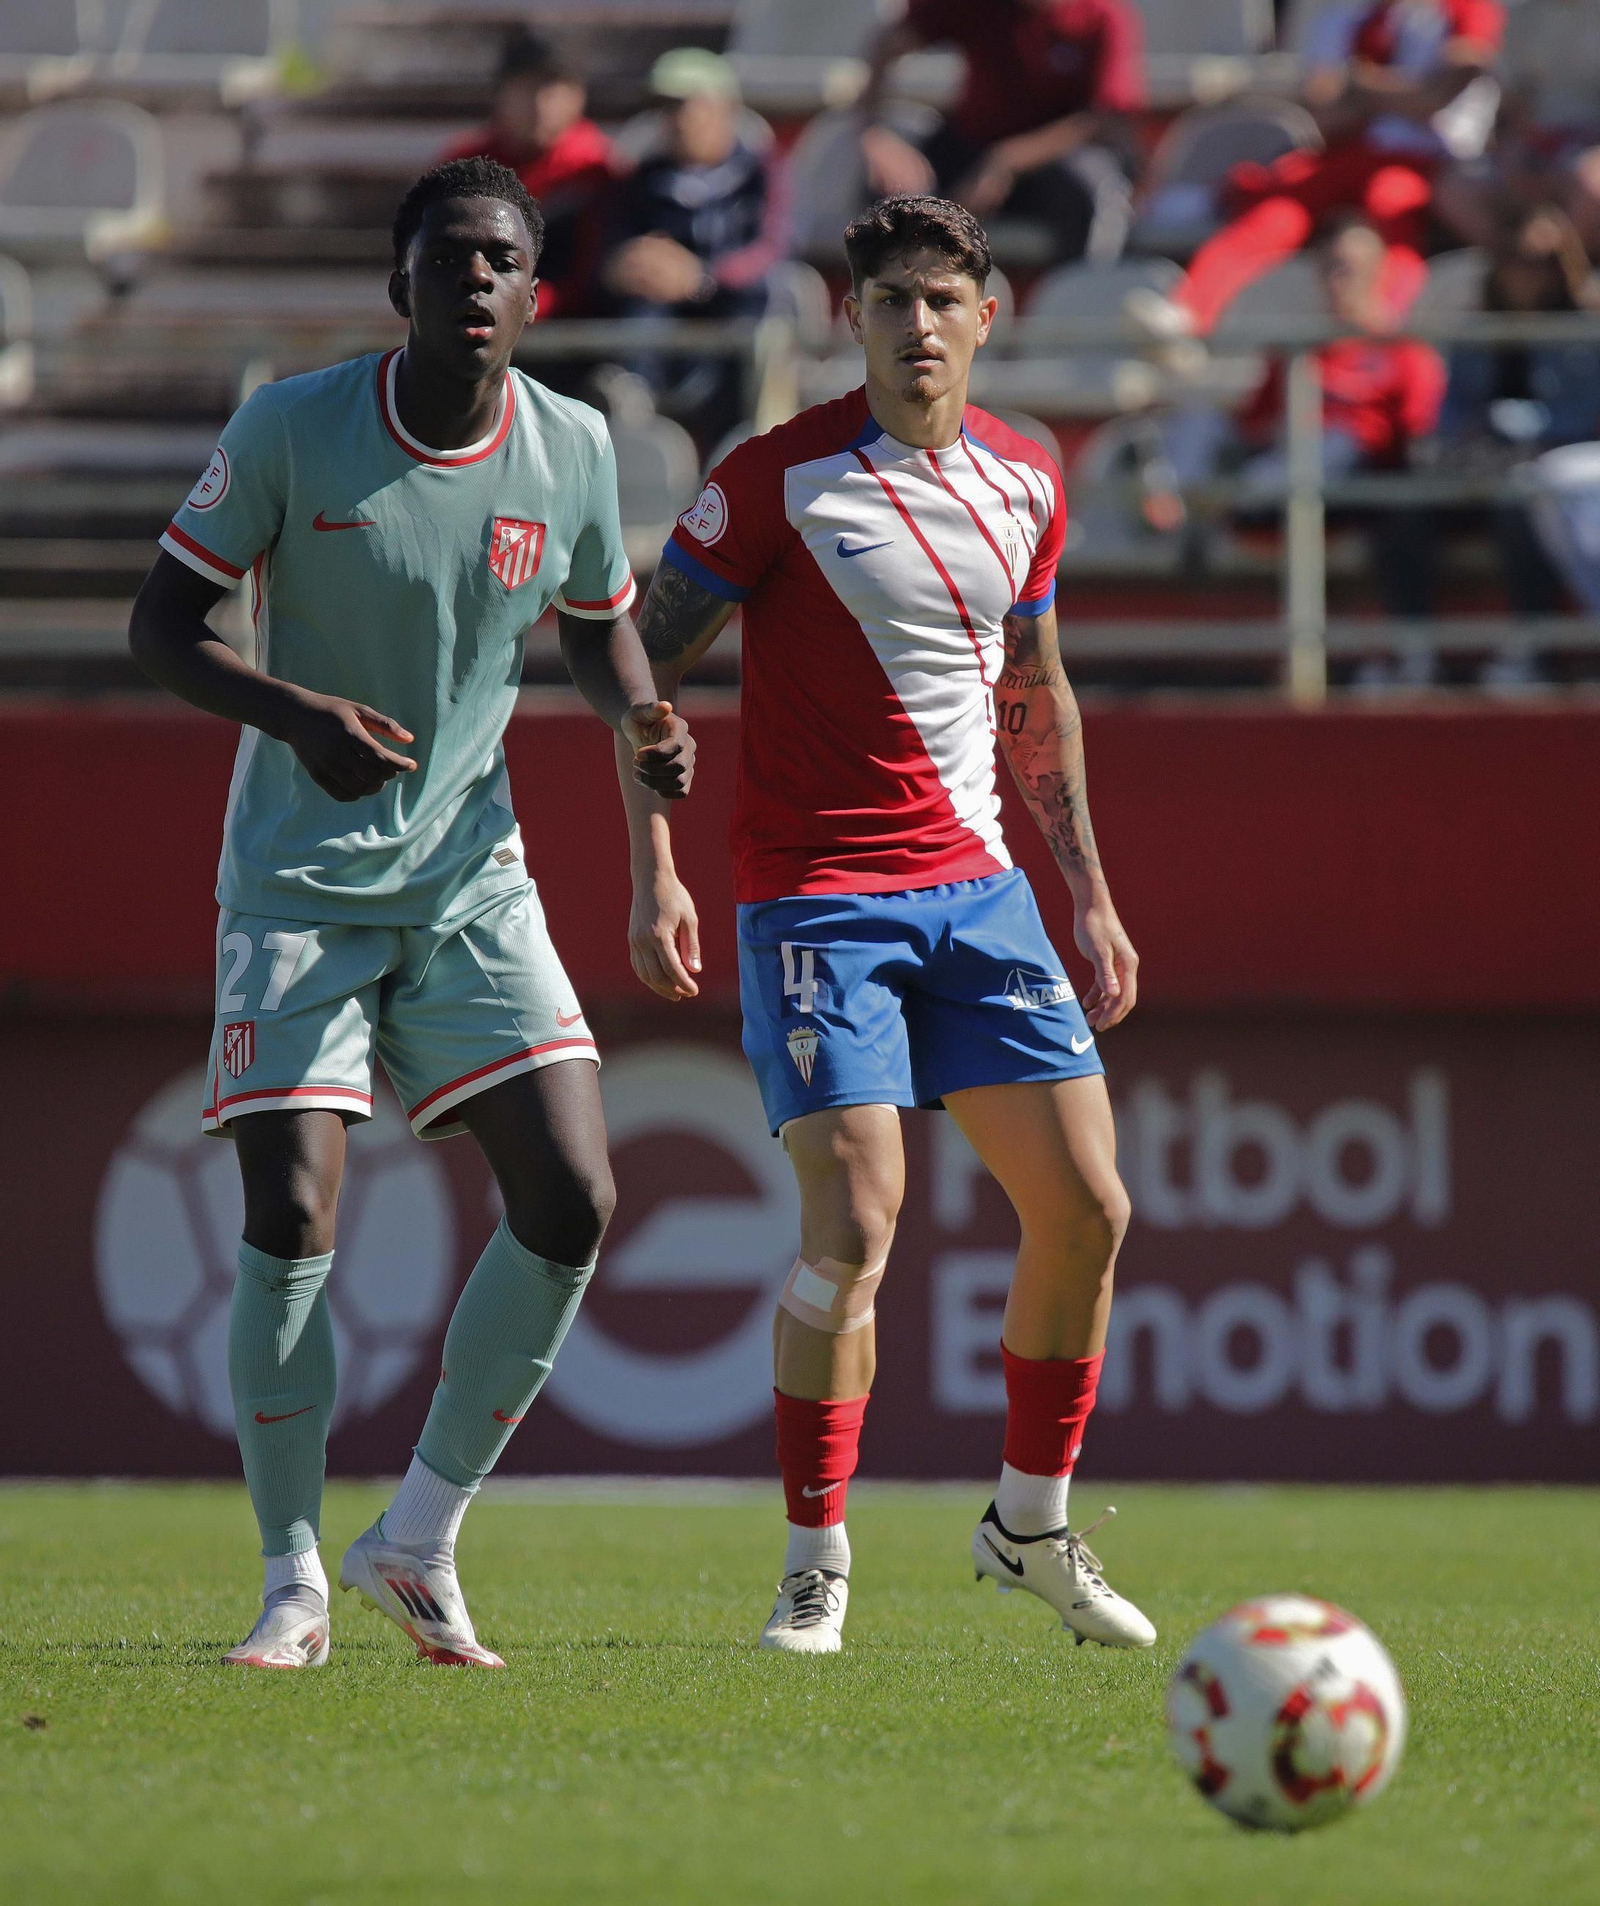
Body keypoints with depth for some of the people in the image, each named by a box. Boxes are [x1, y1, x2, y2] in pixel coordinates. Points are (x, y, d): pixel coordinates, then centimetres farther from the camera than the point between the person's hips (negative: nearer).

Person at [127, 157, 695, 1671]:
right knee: (291, 1219, -12)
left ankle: (421, 1540, 7)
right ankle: (293, 1581, 4)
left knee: (571, 1202, -10)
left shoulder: (572, 449, -1)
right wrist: (296, 715, -24)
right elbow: (159, 624, -6)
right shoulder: (293, 428, -11)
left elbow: (597, 626, 16)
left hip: (472, 879, 3)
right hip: (300, 881, -3)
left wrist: (640, 721, -7)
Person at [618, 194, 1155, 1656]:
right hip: (815, 893, -5)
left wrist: (1089, 891, 19)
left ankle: (1033, 1525, 20)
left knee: (1086, 1207, 1)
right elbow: (645, 663, -4)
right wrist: (654, 871, -12)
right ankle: (817, 1562, -2)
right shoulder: (781, 477, -9)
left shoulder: (1025, 483, 8)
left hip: (976, 883, 5)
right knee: (856, 1224, -15)